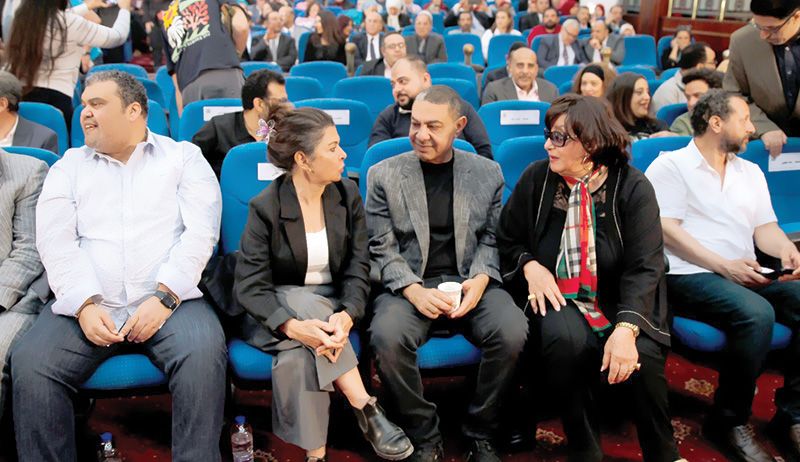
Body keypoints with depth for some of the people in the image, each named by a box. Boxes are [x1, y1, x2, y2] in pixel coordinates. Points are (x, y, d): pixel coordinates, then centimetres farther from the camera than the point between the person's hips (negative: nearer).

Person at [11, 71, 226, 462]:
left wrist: (164, 298, -14)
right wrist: (85, 304, -12)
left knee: (203, 353, -32)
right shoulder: (69, 166, 18)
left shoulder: (184, 157, 12)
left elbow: (200, 232, -1)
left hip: (171, 300, -2)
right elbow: (55, 242, 5)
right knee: (29, 363, -24)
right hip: (87, 306, 2)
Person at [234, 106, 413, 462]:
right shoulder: (266, 208, -14)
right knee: (308, 305, -35)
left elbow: (358, 268, -7)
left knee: (297, 357, -29)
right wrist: (292, 325, -38)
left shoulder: (348, 196, -2)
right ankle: (366, 410, -30)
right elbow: (250, 285, -18)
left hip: (331, 307, 2)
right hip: (279, 311, -2)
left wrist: (347, 315, -30)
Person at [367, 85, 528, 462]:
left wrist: (480, 279, -12)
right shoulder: (384, 175, 4)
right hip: (409, 285, -1)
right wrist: (414, 290, -16)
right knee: (386, 337, -32)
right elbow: (382, 248, 0)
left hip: (469, 281, 1)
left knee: (512, 331, -28)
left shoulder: (487, 173, 9)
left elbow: (491, 239, 8)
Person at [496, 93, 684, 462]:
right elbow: (507, 239, 14)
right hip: (557, 298, 1)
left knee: (642, 357, -30)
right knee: (566, 338, -34)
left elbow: (644, 266, -14)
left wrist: (626, 328, -30)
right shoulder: (536, 178, 1)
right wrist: (529, 265, -9)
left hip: (619, 303, 0)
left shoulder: (632, 186, -6)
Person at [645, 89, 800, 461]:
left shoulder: (751, 172, 22)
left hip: (747, 275, 7)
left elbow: (765, 228, 15)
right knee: (756, 314, -34)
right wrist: (725, 267, -17)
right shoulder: (671, 166, 1)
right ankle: (729, 421, -15)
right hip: (688, 275, -7)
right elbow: (667, 230, -10)